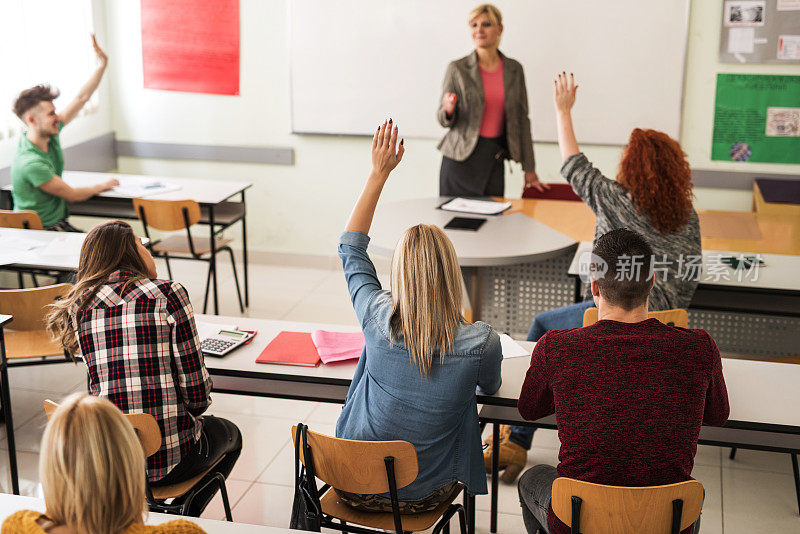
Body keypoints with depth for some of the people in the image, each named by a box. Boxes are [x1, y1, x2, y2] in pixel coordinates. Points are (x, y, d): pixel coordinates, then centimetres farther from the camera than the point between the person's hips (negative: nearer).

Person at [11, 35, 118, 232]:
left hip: (59, 223, 9)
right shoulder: (30, 163, -25)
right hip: (39, 234, -8)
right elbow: (72, 195, -15)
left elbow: (81, 99, 6)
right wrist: (101, 186, 2)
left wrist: (103, 64, 1)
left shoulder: (49, 135, 0)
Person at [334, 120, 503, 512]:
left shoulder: (378, 319, -19)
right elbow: (491, 388, 4)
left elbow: (350, 247, 0)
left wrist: (378, 173, 3)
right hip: (422, 496, -1)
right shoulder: (482, 342, -22)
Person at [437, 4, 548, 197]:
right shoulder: (457, 69, -1)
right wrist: (448, 110, -22)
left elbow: (522, 120, 9)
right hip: (460, 159, -2)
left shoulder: (514, 69, 6)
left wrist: (529, 169, 8)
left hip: (494, 159, 2)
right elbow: (444, 120, 3)